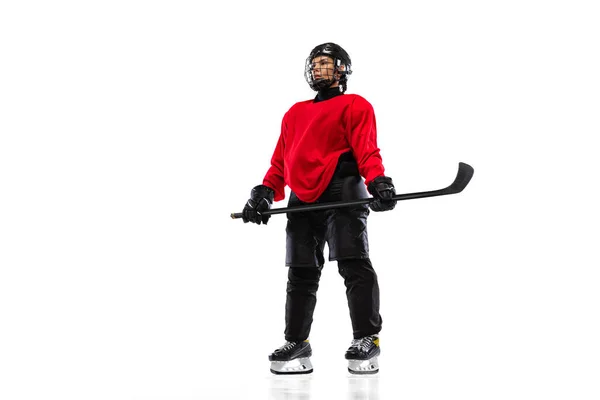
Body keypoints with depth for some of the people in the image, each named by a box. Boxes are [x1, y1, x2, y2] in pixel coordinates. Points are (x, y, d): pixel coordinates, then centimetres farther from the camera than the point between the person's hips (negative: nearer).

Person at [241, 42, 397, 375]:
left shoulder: (355, 105, 8)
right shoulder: (294, 113, 26)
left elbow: (366, 150, -6)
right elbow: (281, 160, 24)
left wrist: (378, 181, -23)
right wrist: (266, 191, 10)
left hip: (342, 193, -6)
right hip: (302, 198, 6)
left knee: (354, 265, -13)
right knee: (300, 274, 6)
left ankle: (366, 340, -8)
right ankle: (296, 344, 13)